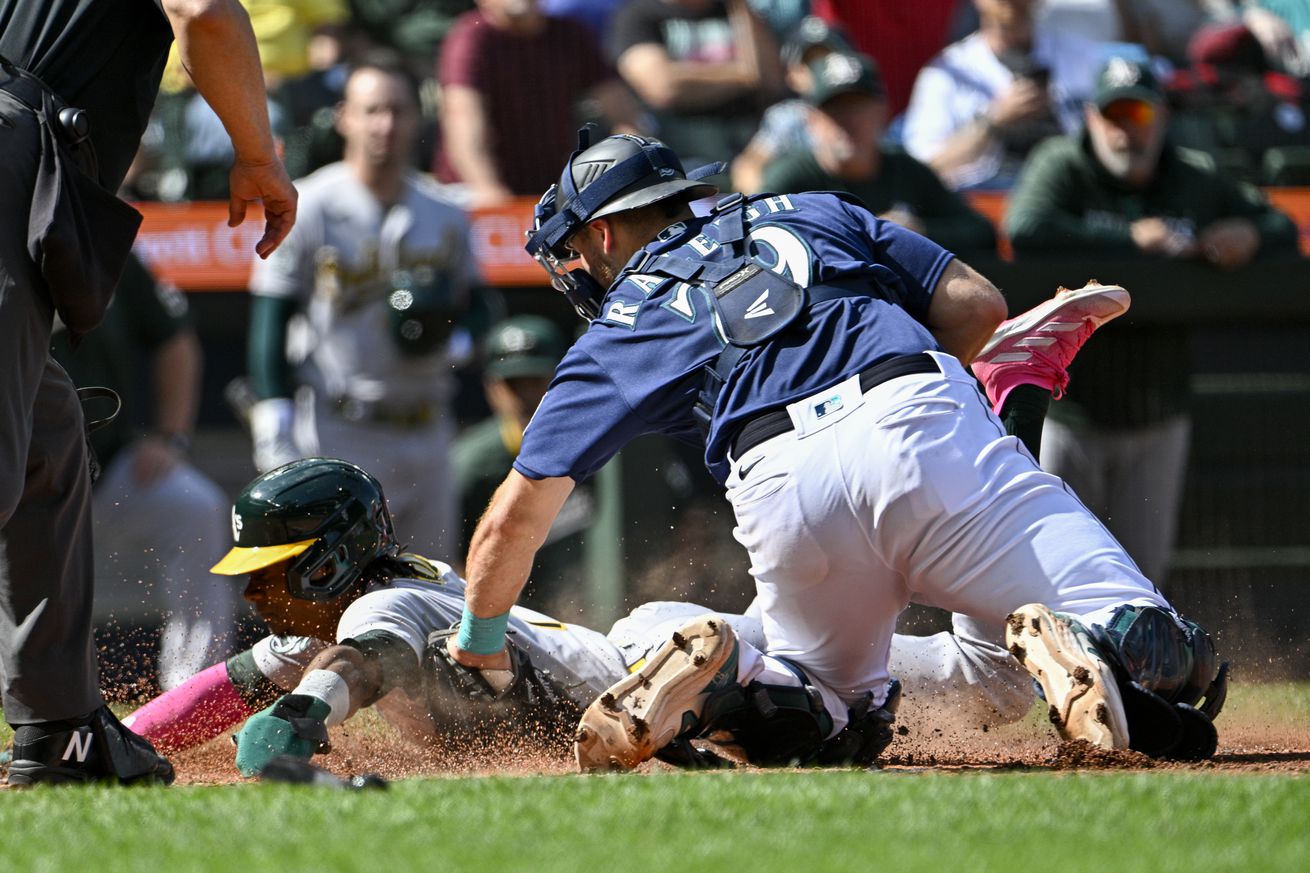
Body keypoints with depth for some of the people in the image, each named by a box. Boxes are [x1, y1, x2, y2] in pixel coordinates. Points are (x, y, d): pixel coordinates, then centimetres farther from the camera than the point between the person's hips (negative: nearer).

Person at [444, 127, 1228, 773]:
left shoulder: (620, 327, 26)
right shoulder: (810, 213, 32)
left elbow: (514, 521, 24)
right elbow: (977, 304, 21)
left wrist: (480, 642, 39)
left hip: (783, 492, 0)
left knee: (836, 699, 26)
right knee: (1167, 656, -3)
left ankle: (718, 685, -4)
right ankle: (1077, 648, -37)